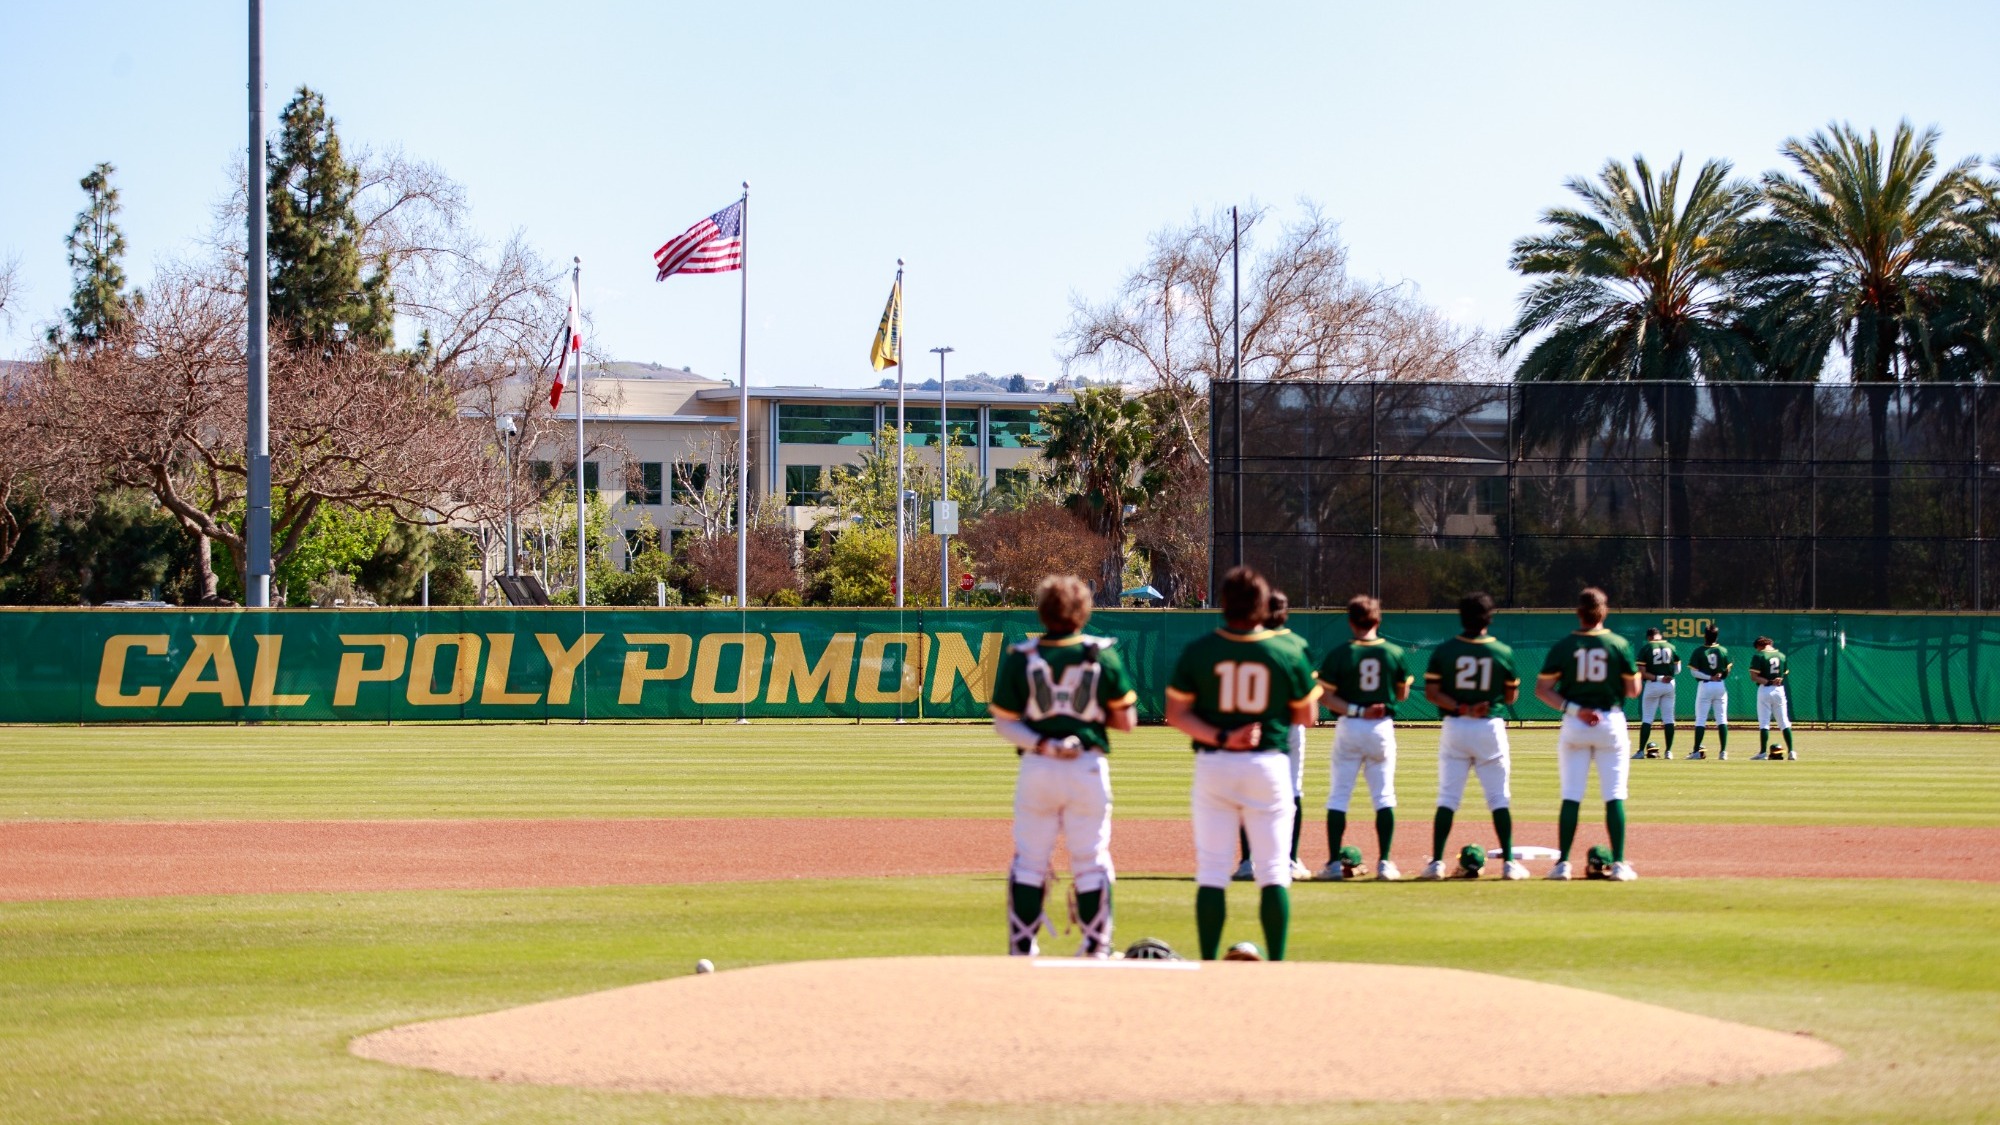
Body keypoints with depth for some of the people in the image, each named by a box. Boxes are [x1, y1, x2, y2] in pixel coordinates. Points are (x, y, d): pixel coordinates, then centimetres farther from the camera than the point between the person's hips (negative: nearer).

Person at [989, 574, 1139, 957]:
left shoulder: (1020, 657, -3)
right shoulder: (1102, 654, -3)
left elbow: (1003, 723, -6)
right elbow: (1126, 721, 0)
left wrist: (1040, 742, -11)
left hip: (1036, 768, 0)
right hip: (1088, 767, 0)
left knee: (1029, 860, 9)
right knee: (1091, 861, 8)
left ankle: (1022, 948, 7)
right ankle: (1096, 948, 8)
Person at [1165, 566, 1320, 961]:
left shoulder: (1198, 651, -5)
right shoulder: (1288, 653, -6)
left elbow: (1176, 713, -7)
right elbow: (1305, 715, 3)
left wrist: (1219, 738, -12)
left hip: (1213, 765, 0)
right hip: (1268, 765, 0)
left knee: (1211, 872, 4)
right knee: (1273, 872, 5)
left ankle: (1209, 964, 1)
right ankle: (1276, 964, 2)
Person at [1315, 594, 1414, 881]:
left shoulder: (1339, 654, -8)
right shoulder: (1396, 653, -2)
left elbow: (1325, 695, -12)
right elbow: (1402, 694, 8)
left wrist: (1354, 710, -12)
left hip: (1348, 728, -1)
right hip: (1382, 728, 1)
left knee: (1339, 795, 4)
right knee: (1384, 795, 8)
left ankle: (1334, 863, 0)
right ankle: (1384, 863, 2)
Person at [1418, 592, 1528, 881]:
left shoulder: (1444, 651, -3)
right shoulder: (1503, 652, -3)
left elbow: (1431, 692, -8)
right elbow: (1511, 696, 6)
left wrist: (1460, 708, -12)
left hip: (1454, 727, 0)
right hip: (1490, 727, 0)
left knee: (1447, 796, 4)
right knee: (1499, 797, 7)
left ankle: (1437, 862, -3)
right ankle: (1508, 862, 5)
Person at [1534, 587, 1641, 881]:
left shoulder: (1564, 646, -2)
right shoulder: (1619, 645, -4)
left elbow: (1542, 689, -7)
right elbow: (1633, 690, 0)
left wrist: (1572, 709, -10)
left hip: (1574, 725, 1)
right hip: (1611, 722, -1)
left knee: (1571, 796, 4)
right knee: (1614, 796, 2)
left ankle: (1563, 862, 0)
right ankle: (1618, 864, -2)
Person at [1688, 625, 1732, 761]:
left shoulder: (1699, 651, -7)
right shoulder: (1723, 651, 1)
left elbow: (1694, 672, -13)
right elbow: (1727, 671, 5)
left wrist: (1709, 677, -10)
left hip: (1704, 685, -3)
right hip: (1720, 686, 3)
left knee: (1700, 720, 1)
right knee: (1722, 719, 6)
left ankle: (1696, 751, -3)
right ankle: (1723, 752, 1)